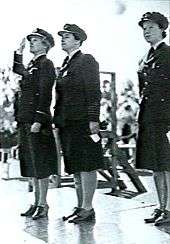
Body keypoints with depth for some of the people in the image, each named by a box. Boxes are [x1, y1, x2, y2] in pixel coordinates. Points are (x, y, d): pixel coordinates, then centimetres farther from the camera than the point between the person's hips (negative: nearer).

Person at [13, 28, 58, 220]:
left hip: (37, 121, -9)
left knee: (40, 164, -4)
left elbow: (45, 95, -15)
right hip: (25, 121, 9)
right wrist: (19, 51, 25)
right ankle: (37, 202, 19)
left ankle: (43, 205, 3)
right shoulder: (31, 66, 19)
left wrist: (38, 121, -21)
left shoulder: (46, 64, -7)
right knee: (31, 164, 11)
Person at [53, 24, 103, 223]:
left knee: (86, 166, -3)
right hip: (67, 124, 9)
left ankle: (88, 208, 3)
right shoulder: (66, 64, 20)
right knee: (75, 168, 12)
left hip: (82, 122, -9)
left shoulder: (87, 61, -5)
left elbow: (94, 92, -12)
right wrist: (58, 121, 16)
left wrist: (93, 119, -18)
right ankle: (80, 207, 20)